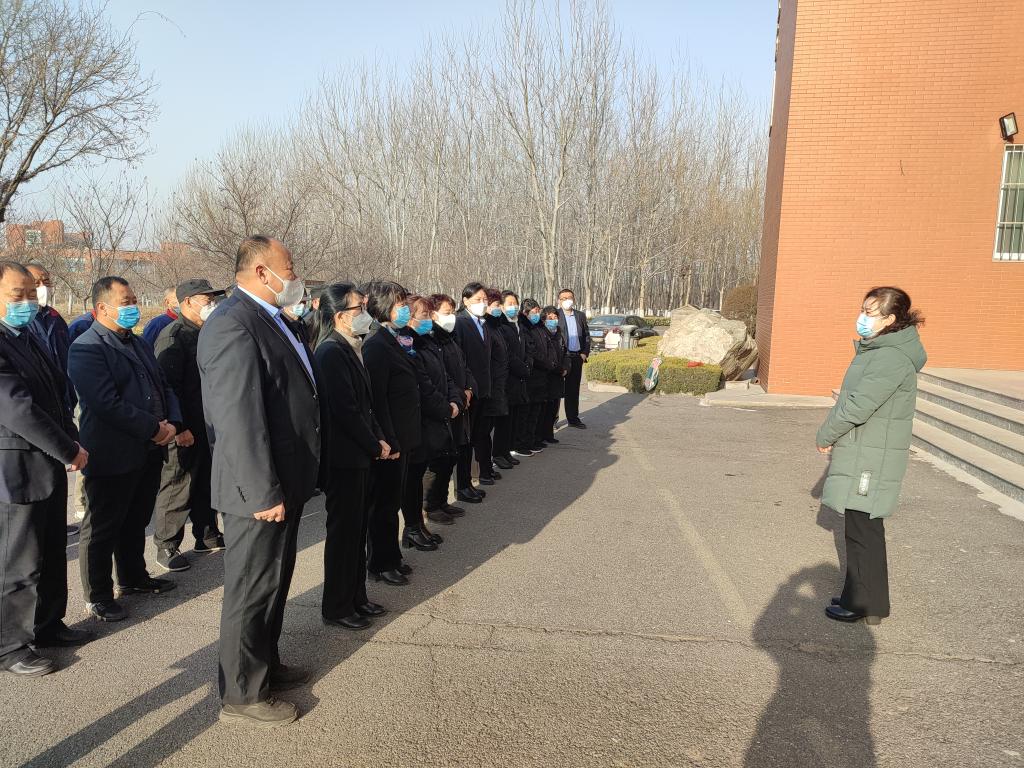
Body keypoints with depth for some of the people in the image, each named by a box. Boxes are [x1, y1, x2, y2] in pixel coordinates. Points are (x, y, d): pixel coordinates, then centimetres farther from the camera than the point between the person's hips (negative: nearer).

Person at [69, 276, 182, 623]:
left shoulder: (138, 343, 14)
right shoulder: (87, 348, -14)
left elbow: (163, 387, 15)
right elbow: (108, 404, -23)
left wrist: (172, 423, -3)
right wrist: (154, 429, -18)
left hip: (149, 452, 8)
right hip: (112, 457, -8)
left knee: (136, 522, 21)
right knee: (102, 529, 7)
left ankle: (133, 578, 38)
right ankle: (98, 596, 21)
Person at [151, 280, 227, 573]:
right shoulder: (173, 336, -14)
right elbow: (168, 386, -20)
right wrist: (179, 428, -22)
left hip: (210, 425, 8)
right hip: (186, 431, -8)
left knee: (207, 484, 17)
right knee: (177, 489, 3)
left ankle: (207, 536, 31)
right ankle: (166, 547, 16)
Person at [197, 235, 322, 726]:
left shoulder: (269, 319, 12)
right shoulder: (234, 324, -20)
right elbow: (239, 418, -26)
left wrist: (288, 486, 18)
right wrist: (263, 493, -25)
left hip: (285, 482, 10)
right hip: (260, 490, -10)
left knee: (274, 582, 22)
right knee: (251, 590, 6)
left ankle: (265, 665, 41)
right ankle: (242, 695, 23)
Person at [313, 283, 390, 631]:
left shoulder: (349, 348, 10)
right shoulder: (332, 352, -18)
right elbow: (346, 410, -22)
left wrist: (378, 439, 5)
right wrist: (375, 446, -12)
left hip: (359, 456, 9)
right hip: (343, 458, -9)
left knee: (356, 528, 17)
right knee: (343, 531, 3)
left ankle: (356, 596, 31)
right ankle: (337, 607, 18)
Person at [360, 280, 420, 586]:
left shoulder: (397, 341, 11)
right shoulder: (376, 346, -17)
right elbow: (377, 398, -21)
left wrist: (404, 439, 13)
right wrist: (389, 442, -20)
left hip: (403, 438, 9)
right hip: (391, 440, -9)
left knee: (392, 501, 19)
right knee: (384, 503, 5)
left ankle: (391, 557, 32)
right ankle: (379, 565, 19)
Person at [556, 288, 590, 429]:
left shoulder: (581, 315, 12)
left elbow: (587, 335, 14)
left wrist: (585, 353, 4)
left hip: (577, 357, 4)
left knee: (573, 389, 11)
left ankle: (573, 418, 19)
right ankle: (553, 417, 11)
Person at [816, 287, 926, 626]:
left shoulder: (892, 358, -21)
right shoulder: (878, 350, 12)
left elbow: (858, 405, -24)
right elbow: (850, 398, 15)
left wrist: (825, 436, -10)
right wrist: (831, 436, 5)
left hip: (871, 460, -10)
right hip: (862, 455, 10)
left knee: (863, 531, 0)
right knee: (861, 528, 17)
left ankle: (865, 606, 12)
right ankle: (860, 597, 29)